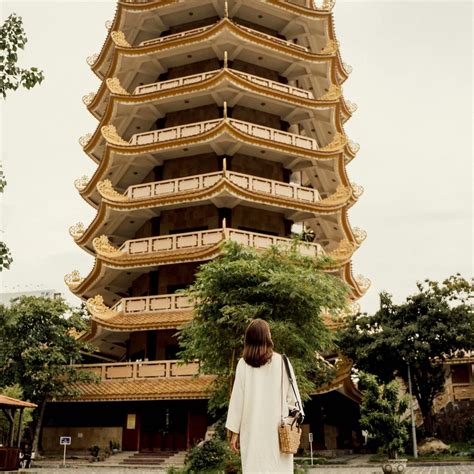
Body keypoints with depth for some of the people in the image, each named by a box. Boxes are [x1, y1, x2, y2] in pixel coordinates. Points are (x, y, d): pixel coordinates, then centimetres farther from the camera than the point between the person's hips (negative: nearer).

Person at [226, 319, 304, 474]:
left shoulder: (243, 364, -1)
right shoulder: (281, 361, -2)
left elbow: (237, 398, 0)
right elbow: (292, 395, 1)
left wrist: (234, 431, 4)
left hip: (252, 428, 1)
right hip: (277, 428, -1)